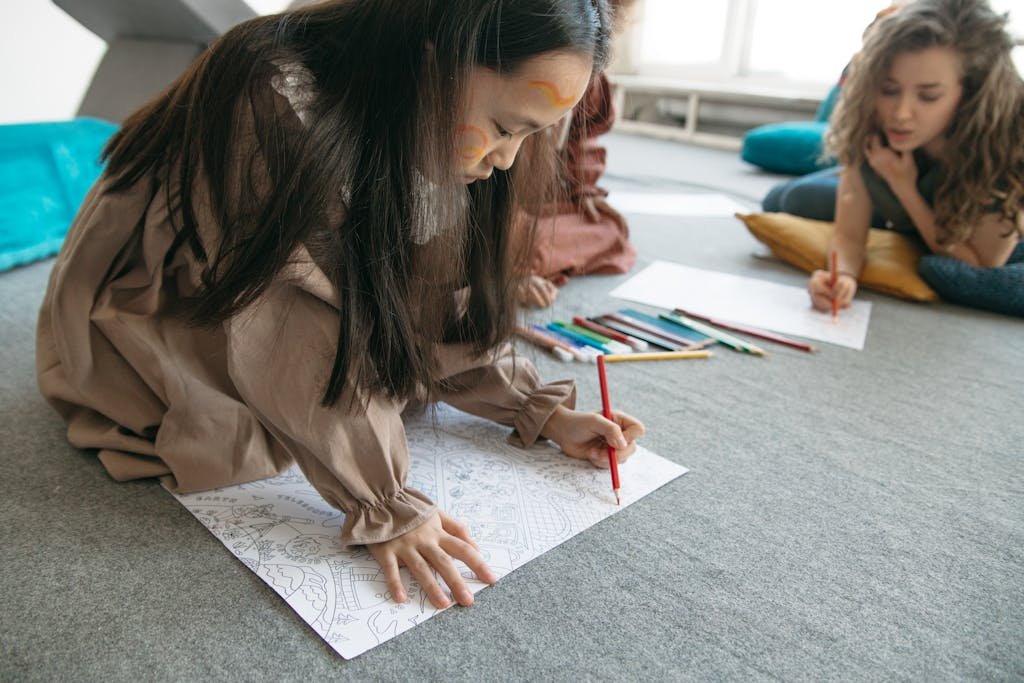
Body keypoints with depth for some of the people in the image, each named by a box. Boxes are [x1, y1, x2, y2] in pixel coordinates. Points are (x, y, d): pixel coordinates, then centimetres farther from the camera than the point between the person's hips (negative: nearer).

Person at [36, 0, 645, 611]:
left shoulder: (432, 132, -13)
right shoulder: (274, 103, -35)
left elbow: (440, 300, -7)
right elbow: (289, 340, -35)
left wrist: (542, 411, -14)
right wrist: (383, 507, -33)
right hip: (146, 321, -5)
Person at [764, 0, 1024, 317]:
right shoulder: (868, 126, -30)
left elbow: (982, 266, -28)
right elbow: (849, 234, -24)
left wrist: (904, 186, -38)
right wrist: (844, 275, -48)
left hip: (997, 246, -3)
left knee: (940, 272, -36)